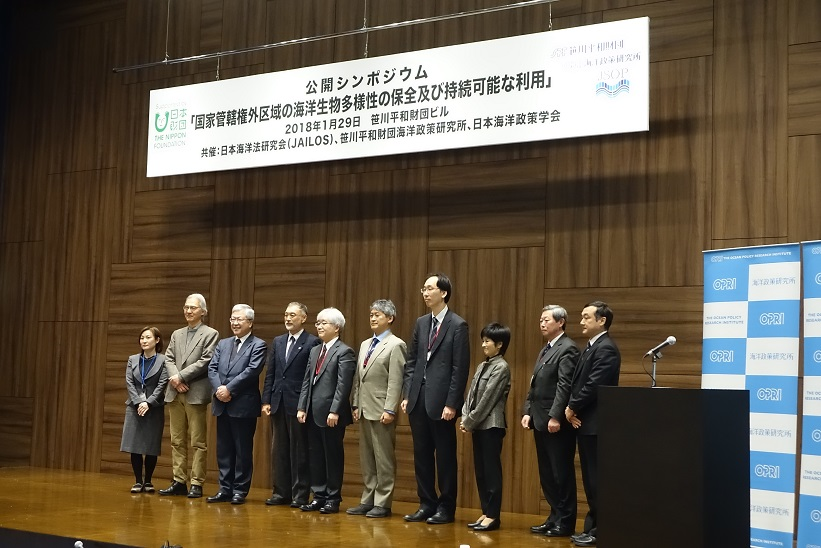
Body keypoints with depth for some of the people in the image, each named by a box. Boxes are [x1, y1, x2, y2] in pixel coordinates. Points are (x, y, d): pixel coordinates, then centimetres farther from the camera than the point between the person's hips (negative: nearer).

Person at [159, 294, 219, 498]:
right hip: (175, 393, 6)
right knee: (177, 441, 9)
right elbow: (169, 359, 10)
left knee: (198, 442, -3)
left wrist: (181, 376, -14)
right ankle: (179, 481, 14)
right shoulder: (176, 334, 18)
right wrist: (175, 378, -9)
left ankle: (196, 484, 1)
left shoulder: (210, 334, 0)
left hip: (196, 394, -6)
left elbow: (206, 361, -10)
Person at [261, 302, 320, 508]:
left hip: (298, 405, -6)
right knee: (279, 450, 10)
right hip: (278, 404, 6)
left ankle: (300, 494, 8)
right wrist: (266, 400, 6)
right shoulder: (278, 342, 13)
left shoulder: (312, 343, -6)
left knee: (299, 451, 1)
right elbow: (270, 374, 13)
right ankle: (281, 492, 18)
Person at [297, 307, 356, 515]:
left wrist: (335, 412, -20)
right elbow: (306, 381, 15)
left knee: (333, 456, 2)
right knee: (315, 456, 11)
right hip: (313, 413, 8)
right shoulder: (315, 350, 17)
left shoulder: (344, 352, -8)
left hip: (331, 414, -7)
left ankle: (333, 499, 10)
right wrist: (302, 407, 7)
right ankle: (319, 496, 20)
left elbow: (343, 385, -14)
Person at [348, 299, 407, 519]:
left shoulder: (395, 345, -8)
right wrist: (356, 405, 11)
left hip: (381, 411, -8)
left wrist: (390, 410, -18)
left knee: (384, 459, -1)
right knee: (366, 459, 12)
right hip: (365, 410, 8)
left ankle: (382, 503, 5)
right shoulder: (365, 344, 16)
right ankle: (368, 500, 19)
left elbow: (396, 381, -14)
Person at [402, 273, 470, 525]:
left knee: (445, 456, 3)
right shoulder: (421, 323, 12)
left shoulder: (458, 325, -7)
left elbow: (460, 369, -11)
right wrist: (407, 395, 6)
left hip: (441, 402, -6)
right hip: (418, 399, 6)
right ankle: (426, 504, 20)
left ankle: (446, 508, 13)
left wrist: (451, 404, -14)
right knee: (421, 455, 10)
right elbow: (411, 361, 13)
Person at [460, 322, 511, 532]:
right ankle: (486, 512, 17)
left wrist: (469, 422, -11)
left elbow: (487, 399, -14)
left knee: (491, 470, -3)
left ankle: (493, 515, 2)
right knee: (480, 470, 10)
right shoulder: (483, 366, 14)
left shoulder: (501, 367, -10)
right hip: (478, 425, 8)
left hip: (491, 425, -8)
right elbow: (471, 394, 13)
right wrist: (465, 418, 0)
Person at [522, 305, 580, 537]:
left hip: (557, 423, -9)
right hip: (541, 422, 9)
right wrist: (528, 412, 9)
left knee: (562, 474, -2)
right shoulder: (545, 350, 19)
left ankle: (565, 523, 5)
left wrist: (555, 417, -23)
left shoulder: (567, 349, -10)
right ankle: (554, 518, 20)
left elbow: (564, 386, -18)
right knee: (547, 474, 13)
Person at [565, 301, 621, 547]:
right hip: (584, 422, 10)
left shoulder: (606, 348, -14)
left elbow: (593, 385, -21)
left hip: (596, 424, -10)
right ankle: (593, 527, 19)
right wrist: (571, 408, -1)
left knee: (597, 479, -4)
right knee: (590, 479, 13)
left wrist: (572, 408, -10)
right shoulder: (591, 348, 17)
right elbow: (578, 383, 15)